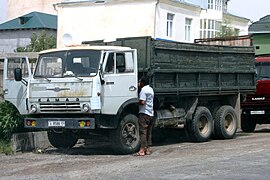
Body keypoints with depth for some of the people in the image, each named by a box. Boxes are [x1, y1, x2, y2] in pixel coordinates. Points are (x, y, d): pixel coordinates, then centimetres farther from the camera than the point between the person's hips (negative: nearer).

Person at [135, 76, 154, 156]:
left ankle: (142, 150, -14)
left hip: (144, 113, -9)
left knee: (143, 132, -10)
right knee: (149, 133, 12)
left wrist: (137, 102, 0)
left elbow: (142, 102, -22)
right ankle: (148, 149, 13)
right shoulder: (151, 89, 16)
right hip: (151, 114, 9)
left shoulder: (143, 90, -11)